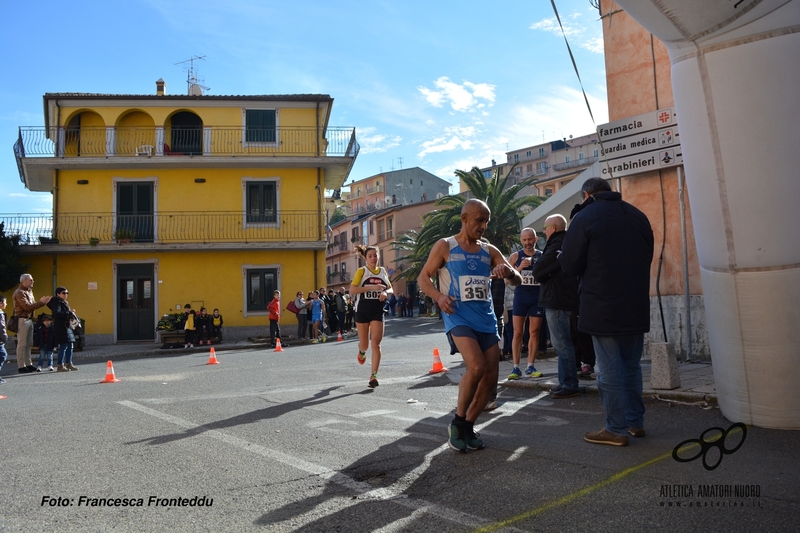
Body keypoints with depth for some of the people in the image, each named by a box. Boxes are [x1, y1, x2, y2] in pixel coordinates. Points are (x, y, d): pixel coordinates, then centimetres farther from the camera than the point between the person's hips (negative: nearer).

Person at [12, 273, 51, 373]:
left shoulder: (29, 291, 17)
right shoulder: (19, 293, -12)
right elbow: (27, 307, -19)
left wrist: (42, 301, -1)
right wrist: (41, 303, -17)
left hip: (29, 319, 9)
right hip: (22, 320, -9)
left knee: (28, 343, 11)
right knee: (22, 344, -6)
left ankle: (28, 364, 17)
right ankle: (21, 366, -3)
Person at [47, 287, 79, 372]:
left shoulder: (64, 302, 20)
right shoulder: (57, 303, -10)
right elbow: (57, 313, -26)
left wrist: (72, 313, 8)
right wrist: (69, 313, -24)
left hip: (67, 327, 10)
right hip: (61, 328, -10)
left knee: (69, 346, 13)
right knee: (63, 346, -10)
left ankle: (69, 363, 21)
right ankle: (60, 366, -5)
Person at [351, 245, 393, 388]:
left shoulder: (383, 271, 7)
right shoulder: (361, 271, -5)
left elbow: (390, 289, 14)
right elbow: (352, 290, -14)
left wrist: (386, 292, -10)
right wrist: (371, 287, -22)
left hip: (378, 312, 2)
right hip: (363, 311, -2)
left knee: (376, 343, -8)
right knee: (364, 344, 8)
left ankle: (373, 376, -4)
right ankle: (361, 352, 47)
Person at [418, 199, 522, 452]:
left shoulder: (489, 251, 12)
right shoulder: (445, 246, 2)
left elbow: (518, 280, 9)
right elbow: (423, 277, 3)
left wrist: (510, 273, -16)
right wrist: (439, 296, -17)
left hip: (486, 318, 5)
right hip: (458, 317, -5)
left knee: (490, 377, 1)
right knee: (477, 367, -24)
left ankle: (468, 426, 21)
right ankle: (457, 422, -1)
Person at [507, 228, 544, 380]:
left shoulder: (543, 256, 6)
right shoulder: (515, 257, 4)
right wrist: (520, 268, -15)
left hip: (537, 298, 1)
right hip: (520, 297, -1)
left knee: (534, 332, 4)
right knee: (518, 333, -2)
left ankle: (530, 366, 11)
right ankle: (516, 368, 0)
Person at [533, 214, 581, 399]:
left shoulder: (558, 244, -14)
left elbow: (538, 271, -15)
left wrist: (539, 273, 4)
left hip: (557, 301, -11)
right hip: (565, 299, 11)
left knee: (561, 343, -7)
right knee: (562, 342, 15)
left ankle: (570, 385, -3)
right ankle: (565, 382, 21)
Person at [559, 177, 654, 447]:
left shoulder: (585, 217, -10)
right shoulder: (638, 215, 8)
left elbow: (569, 266, -10)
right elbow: (647, 256, 17)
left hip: (603, 310, -6)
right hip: (636, 308, 6)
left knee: (610, 370, 1)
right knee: (631, 366, 17)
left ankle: (617, 429, 8)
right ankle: (635, 421, 26)